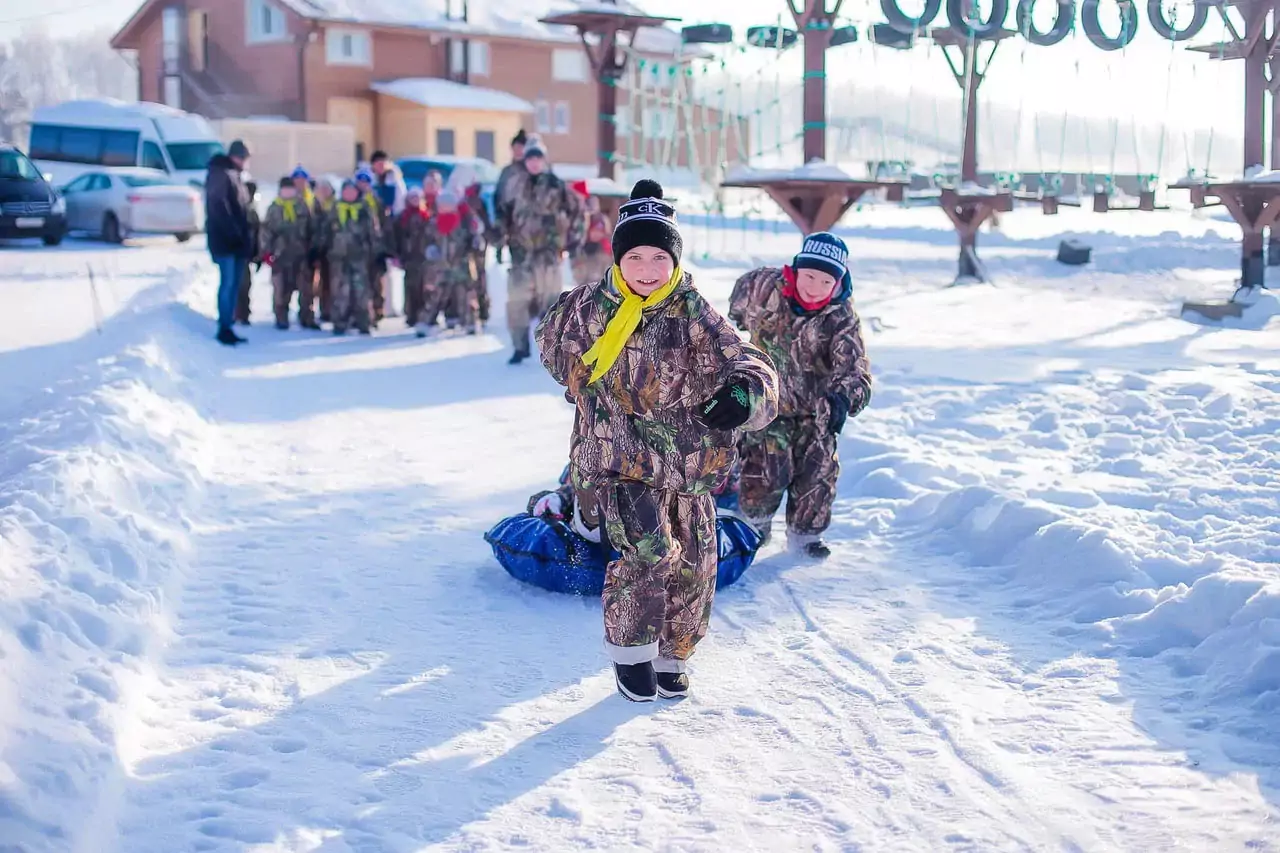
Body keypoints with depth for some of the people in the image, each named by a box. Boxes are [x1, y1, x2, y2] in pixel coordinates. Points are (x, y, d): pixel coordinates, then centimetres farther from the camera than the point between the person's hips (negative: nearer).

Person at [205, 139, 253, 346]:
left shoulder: (235, 176, 21)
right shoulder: (219, 174, -7)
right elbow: (217, 206, -18)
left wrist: (246, 238, 13)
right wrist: (234, 232, -20)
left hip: (238, 241, 9)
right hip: (225, 240, -9)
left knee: (235, 284, 8)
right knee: (228, 283, -9)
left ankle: (229, 326, 11)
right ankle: (224, 328, -6)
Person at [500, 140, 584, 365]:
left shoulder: (557, 186, 0)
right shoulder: (516, 187, 10)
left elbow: (577, 211, 6)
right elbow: (505, 214, 22)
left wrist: (574, 238, 6)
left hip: (548, 253, -3)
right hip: (521, 253, 3)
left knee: (549, 297, -4)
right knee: (517, 299, -1)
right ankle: (520, 346, 9)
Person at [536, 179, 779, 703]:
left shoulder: (695, 315, -5)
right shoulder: (589, 310, -5)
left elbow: (743, 361, -14)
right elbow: (553, 344, 17)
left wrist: (745, 392, -36)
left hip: (688, 461, 3)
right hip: (621, 456, -3)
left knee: (694, 563, 8)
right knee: (648, 551, -20)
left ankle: (671, 655, 30)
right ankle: (630, 651, 2)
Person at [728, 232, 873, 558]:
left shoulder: (842, 319, -18)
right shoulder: (765, 286, -18)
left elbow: (854, 371, -28)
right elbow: (739, 305, 7)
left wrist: (843, 399, -48)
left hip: (815, 410, 2)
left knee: (819, 471, 5)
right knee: (767, 471, -8)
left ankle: (805, 533, 26)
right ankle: (755, 520, 21)